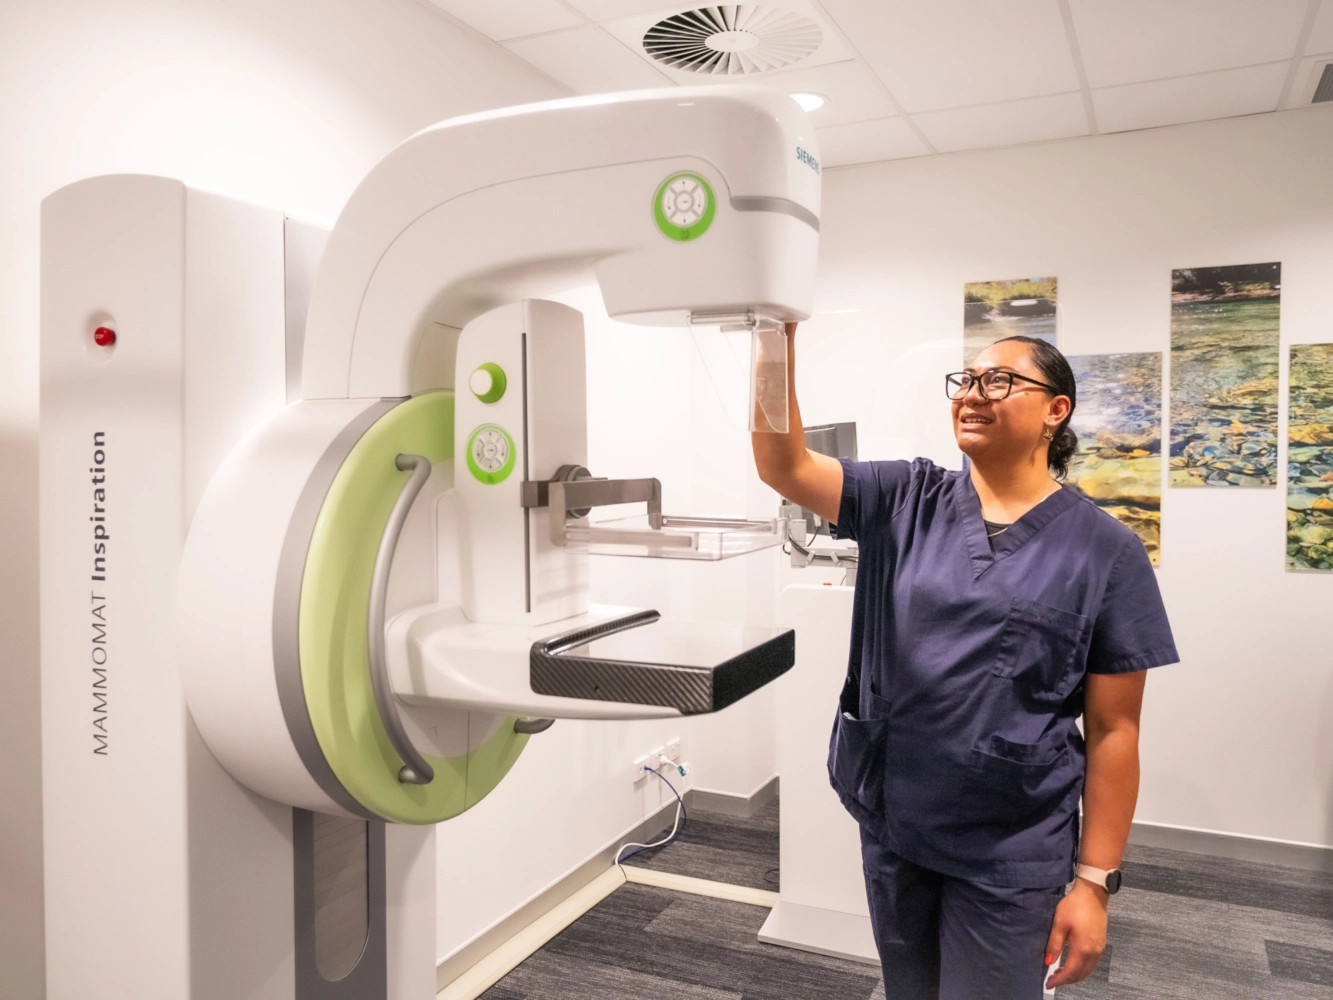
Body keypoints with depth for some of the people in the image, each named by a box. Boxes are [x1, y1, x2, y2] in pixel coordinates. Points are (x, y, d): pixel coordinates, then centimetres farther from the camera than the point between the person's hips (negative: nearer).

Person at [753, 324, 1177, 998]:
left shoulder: (1104, 551, -8)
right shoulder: (906, 502, -1)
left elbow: (1113, 729, -7)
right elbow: (784, 467, -14)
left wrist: (1094, 881, -7)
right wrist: (779, 339, -25)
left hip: (1011, 853, -3)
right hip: (891, 824, 3)